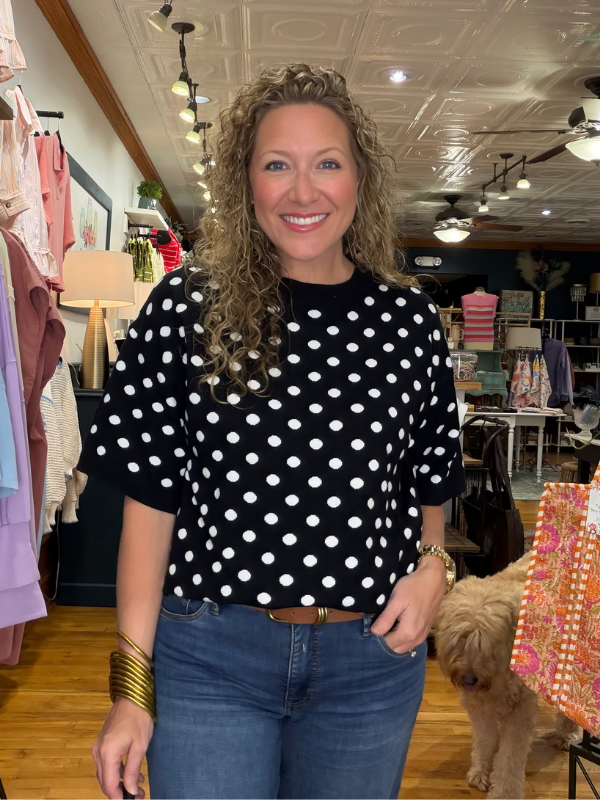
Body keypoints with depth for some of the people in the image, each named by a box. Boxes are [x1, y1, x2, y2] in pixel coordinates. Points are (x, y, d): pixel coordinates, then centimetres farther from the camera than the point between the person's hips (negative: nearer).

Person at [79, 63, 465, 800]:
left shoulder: (408, 321, 0)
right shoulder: (185, 308, -6)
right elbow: (150, 499, -5)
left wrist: (431, 566, -8)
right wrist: (131, 688, -5)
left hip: (373, 660, 3)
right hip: (207, 658, -2)